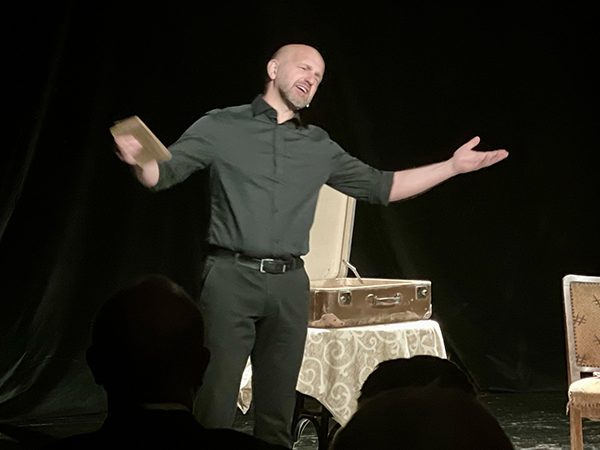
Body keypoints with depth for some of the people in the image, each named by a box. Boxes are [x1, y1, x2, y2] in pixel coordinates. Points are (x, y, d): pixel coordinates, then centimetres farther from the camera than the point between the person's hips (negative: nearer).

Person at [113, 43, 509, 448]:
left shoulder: (320, 146, 16)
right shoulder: (221, 127, 3)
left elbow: (380, 187, 21)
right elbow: (162, 174, -2)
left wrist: (453, 166, 15)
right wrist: (139, 159, -26)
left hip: (290, 284, 4)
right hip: (232, 278, -4)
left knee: (277, 411, 7)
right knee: (216, 405, -9)